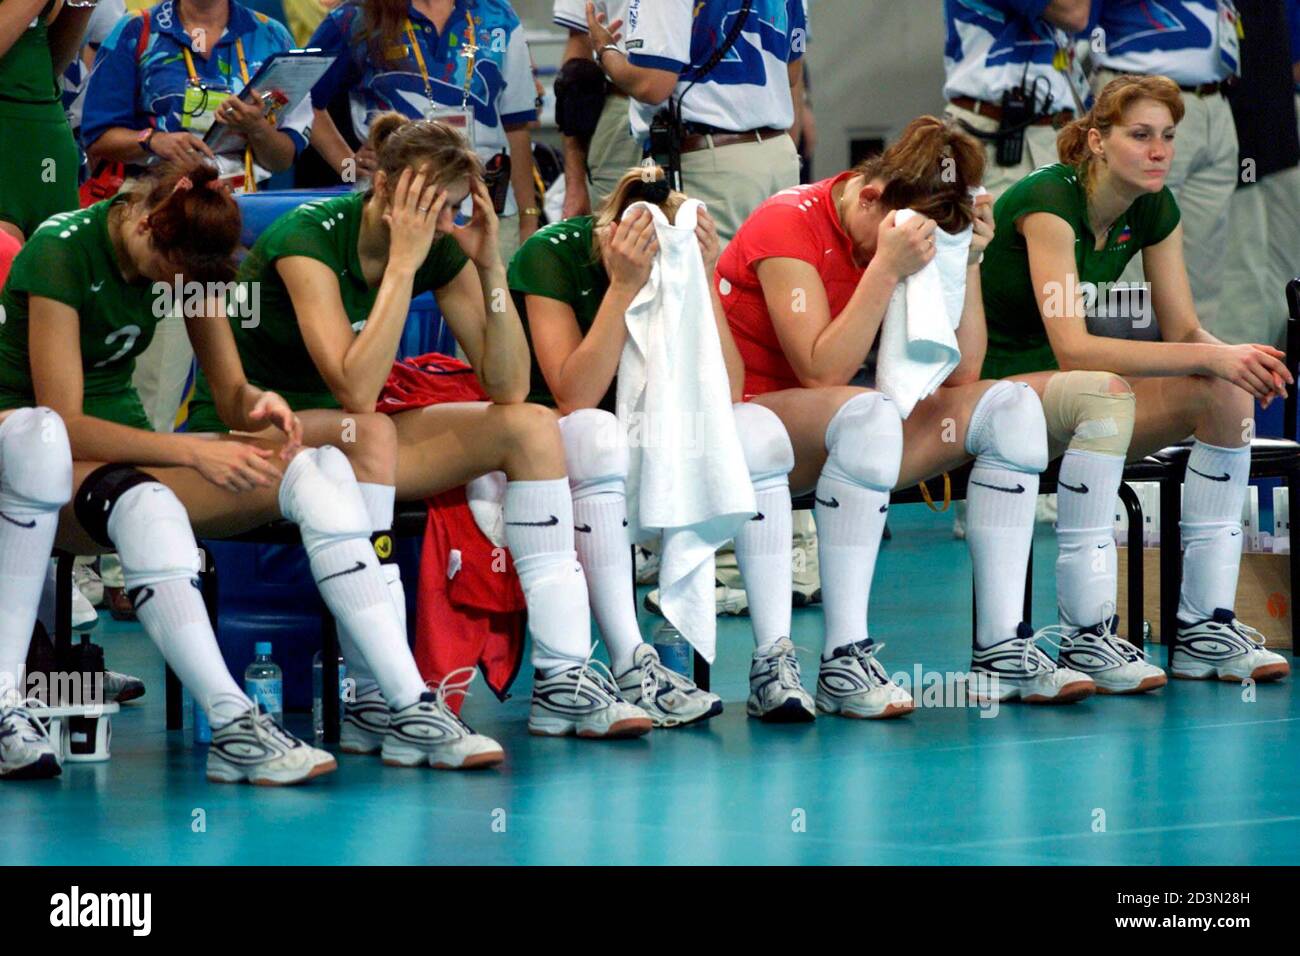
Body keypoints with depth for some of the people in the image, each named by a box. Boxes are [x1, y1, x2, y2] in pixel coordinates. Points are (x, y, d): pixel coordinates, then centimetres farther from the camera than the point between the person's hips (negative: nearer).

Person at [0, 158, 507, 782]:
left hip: (128, 447, 7)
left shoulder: (187, 256, 6)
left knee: (318, 471, -17)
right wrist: (194, 452, -30)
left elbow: (230, 396, 6)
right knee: (144, 503, -44)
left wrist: (258, 404, -19)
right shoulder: (61, 252, -17)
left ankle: (412, 708, -25)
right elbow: (64, 423, -22)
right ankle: (233, 728, -49)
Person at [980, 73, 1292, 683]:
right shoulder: (1048, 201, -22)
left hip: (1079, 400, 7)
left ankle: (1203, 626, -15)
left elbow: (1182, 330, 1)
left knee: (1229, 394, -15)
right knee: (1105, 393, -38)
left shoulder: (1155, 210, 1)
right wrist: (1210, 357, -34)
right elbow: (1072, 348, -31)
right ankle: (1086, 638, -37)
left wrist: (1239, 361, -24)